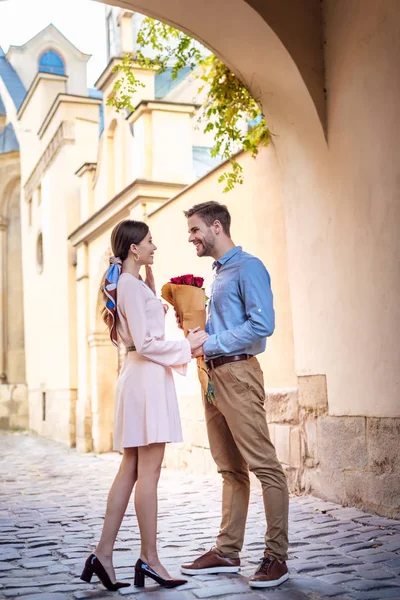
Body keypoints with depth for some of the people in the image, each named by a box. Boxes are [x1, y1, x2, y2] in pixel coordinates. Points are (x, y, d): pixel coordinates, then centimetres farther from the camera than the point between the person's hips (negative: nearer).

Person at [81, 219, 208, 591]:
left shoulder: (130, 283, 19)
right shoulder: (131, 285, -11)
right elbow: (146, 343, -16)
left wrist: (151, 284, 21)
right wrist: (187, 347, -6)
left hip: (139, 376, 10)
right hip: (147, 376, -10)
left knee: (131, 469, 10)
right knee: (148, 472, -5)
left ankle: (103, 554, 12)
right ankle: (149, 560, 3)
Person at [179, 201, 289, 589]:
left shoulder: (247, 267, -7)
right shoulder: (217, 273, 21)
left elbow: (262, 324, -18)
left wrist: (209, 344, -16)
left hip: (237, 374, -10)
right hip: (214, 375, 10)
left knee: (264, 465, -6)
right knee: (230, 468, 12)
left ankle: (276, 557, 0)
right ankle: (227, 553, 18)